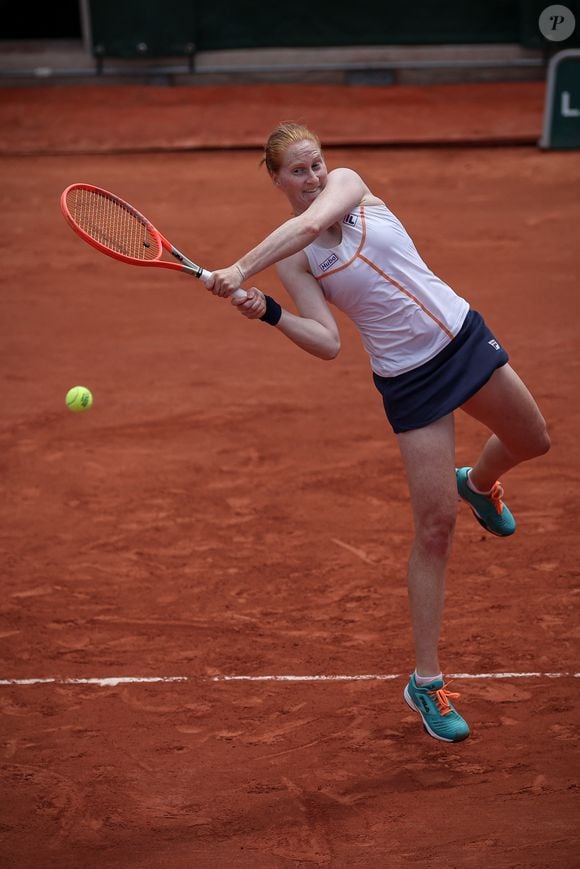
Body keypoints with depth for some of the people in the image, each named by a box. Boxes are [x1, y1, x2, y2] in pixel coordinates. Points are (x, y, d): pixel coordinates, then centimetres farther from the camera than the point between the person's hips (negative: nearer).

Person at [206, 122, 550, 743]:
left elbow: (311, 224, -27)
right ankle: (426, 684, 4)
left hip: (465, 337, 3)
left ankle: (478, 483, 58)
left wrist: (242, 268, -35)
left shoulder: (348, 184, -4)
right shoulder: (291, 262, -7)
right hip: (410, 381, -3)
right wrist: (269, 314, -29)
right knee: (435, 529, -6)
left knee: (532, 442, 20)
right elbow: (327, 343, -14)